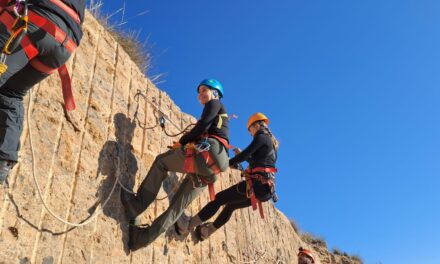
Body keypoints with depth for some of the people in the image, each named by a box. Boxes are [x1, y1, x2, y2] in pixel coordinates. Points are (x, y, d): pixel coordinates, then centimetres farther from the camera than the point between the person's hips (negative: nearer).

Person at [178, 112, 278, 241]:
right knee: (231, 204, 24)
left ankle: (187, 226, -4)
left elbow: (244, 155, -14)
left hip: (258, 184, -9)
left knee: (219, 198, -4)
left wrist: (227, 162, 1)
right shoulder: (272, 142, 24)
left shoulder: (261, 137, -4)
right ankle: (207, 230, 37)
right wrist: (241, 155, 31)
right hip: (268, 188, 9)